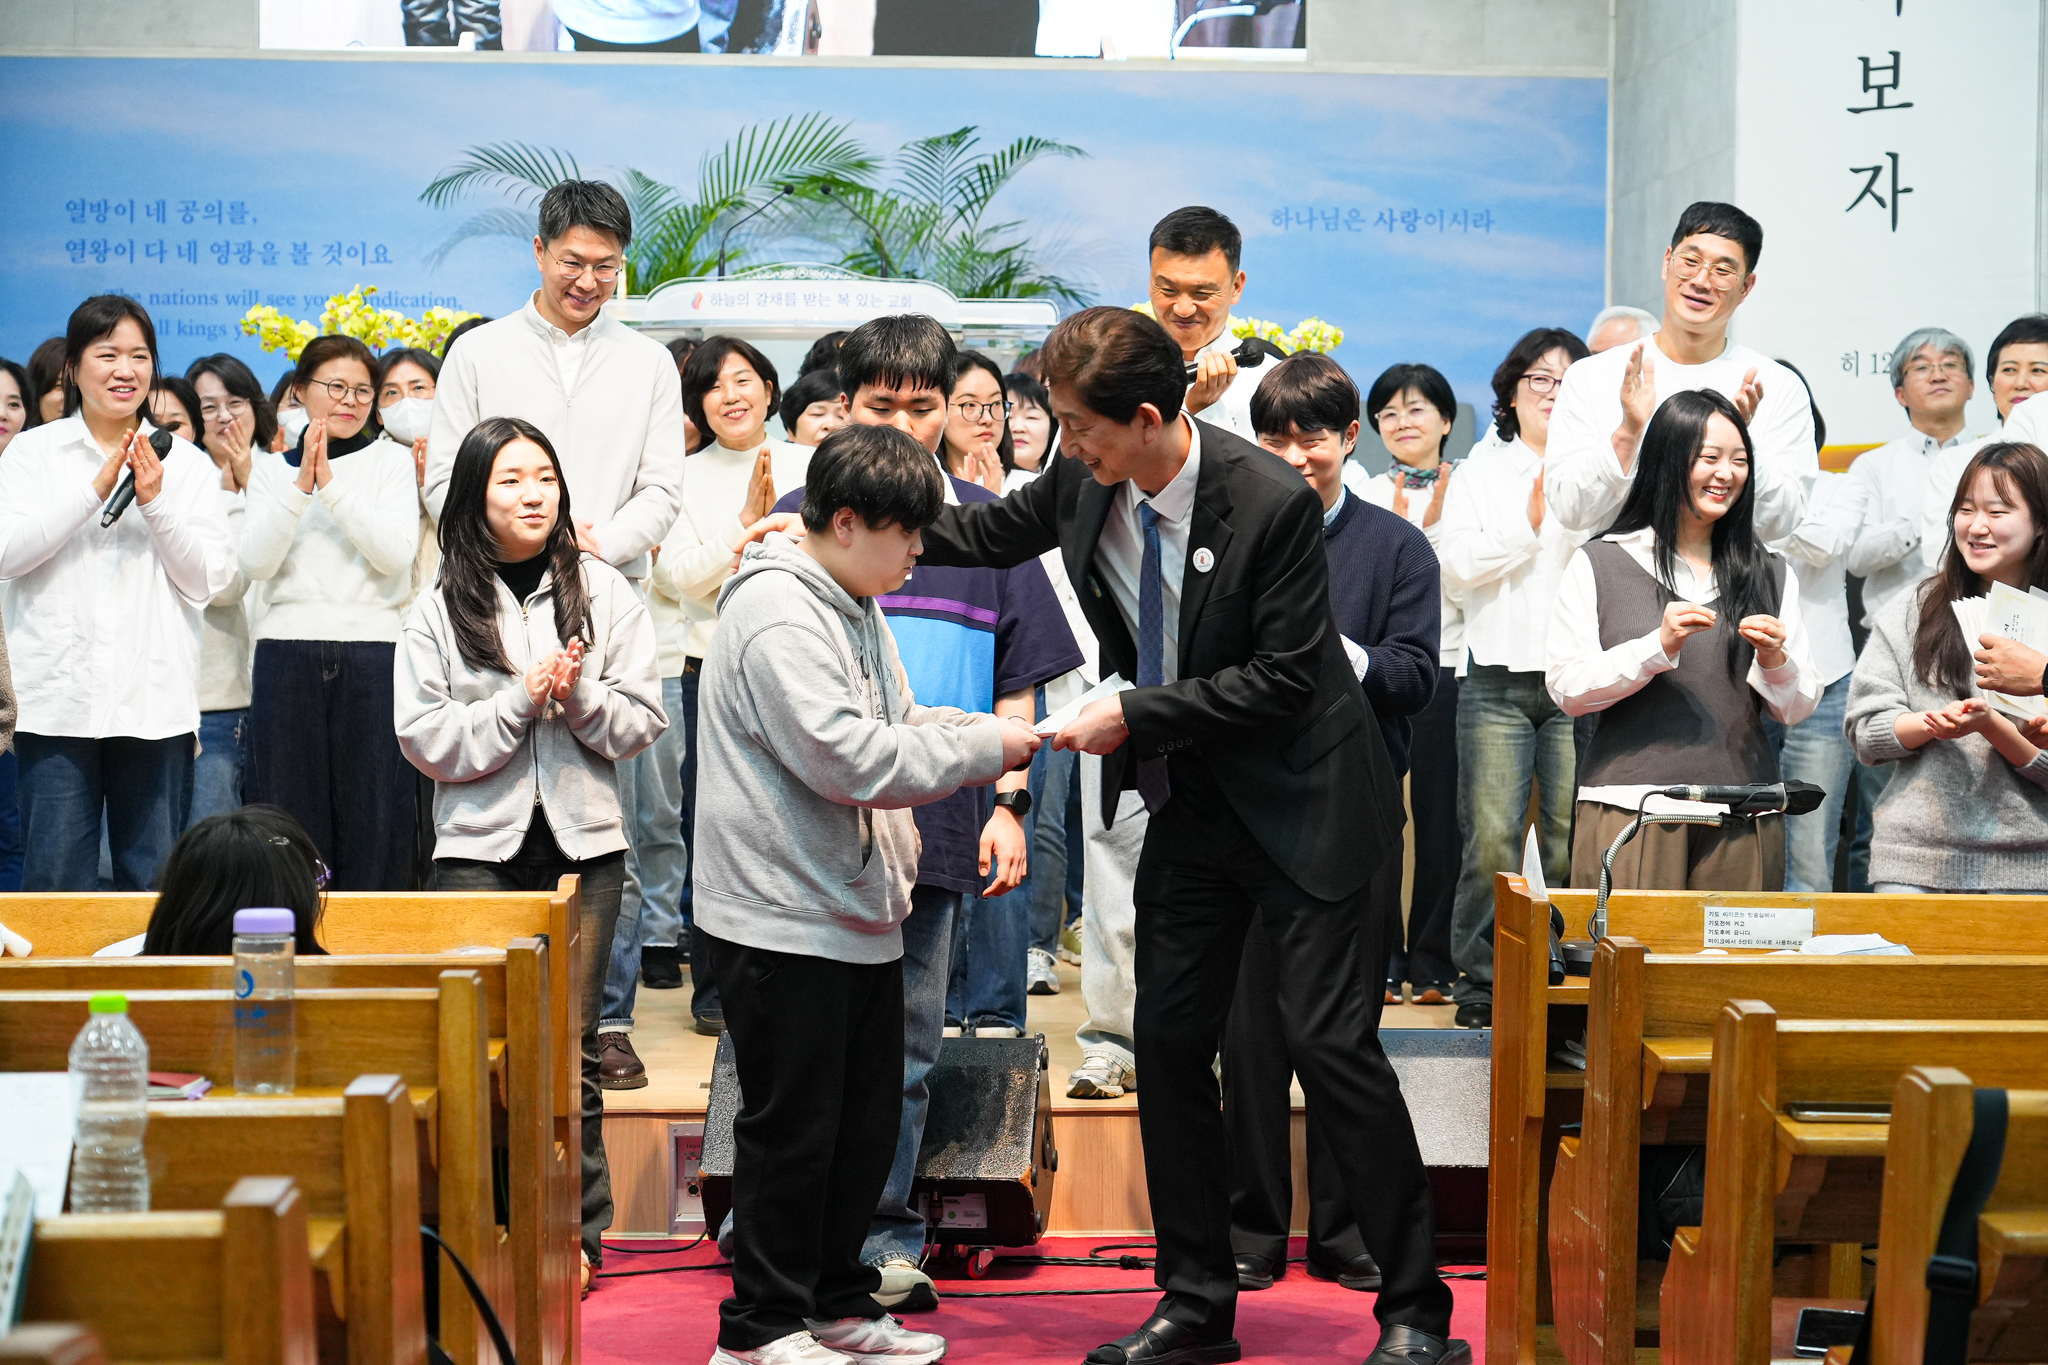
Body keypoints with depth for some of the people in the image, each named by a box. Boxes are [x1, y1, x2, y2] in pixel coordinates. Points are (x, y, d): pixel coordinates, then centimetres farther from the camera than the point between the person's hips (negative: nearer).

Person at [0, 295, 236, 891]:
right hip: (58, 699, -1)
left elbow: (212, 579, 3)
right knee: (55, 882, -2)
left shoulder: (186, 463, 11)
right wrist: (95, 490, -13)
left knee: (155, 883, 3)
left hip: (156, 702, 1)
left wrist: (155, 504, -10)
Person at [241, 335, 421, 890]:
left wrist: (331, 484, -12)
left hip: (373, 652, -1)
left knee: (374, 812, -3)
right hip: (287, 651, 1)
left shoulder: (392, 460, 8)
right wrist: (301, 484, -11)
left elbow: (397, 553, -6)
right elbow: (255, 561, -1)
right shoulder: (271, 468, 13)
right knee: (289, 809, 2)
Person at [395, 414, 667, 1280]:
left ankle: (577, 1230, 11)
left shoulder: (602, 592, 6)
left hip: (583, 841, 1)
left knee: (570, 1043, 3)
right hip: (480, 843, -1)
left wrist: (582, 697, -14)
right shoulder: (440, 608, 4)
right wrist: (521, 698, -12)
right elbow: (425, 738, -3)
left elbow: (642, 721, 4)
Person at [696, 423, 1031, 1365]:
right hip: (786, 919, -10)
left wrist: (989, 732, 0)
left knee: (867, 1118, 16)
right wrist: (985, 749, -16)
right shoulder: (778, 615, -18)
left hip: (859, 908, 10)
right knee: (793, 1127, -1)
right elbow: (850, 758, -25)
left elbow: (898, 722, 19)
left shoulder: (854, 607, 15)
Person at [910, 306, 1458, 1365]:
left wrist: (1136, 714, -20)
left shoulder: (1275, 502, -22)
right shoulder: (1088, 483, -4)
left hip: (1296, 802, -6)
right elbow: (990, 532, 16)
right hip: (1186, 803, 7)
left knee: (1330, 1044, -8)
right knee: (1168, 1040, 7)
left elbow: (1282, 678, -20)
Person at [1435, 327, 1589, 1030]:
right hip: (1499, 677, 0)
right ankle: (1481, 975, 3)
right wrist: (1532, 520, -6)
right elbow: (1462, 563, 0)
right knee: (1491, 836, -6)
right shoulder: (1481, 472, 14)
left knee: (1573, 836, -4)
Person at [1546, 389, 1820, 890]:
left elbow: (1797, 709, 13)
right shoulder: (1599, 564, 4)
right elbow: (1566, 689, -4)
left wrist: (1774, 661, -7)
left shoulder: (1771, 575, 14)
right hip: (1630, 808, -3)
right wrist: (1658, 647, -14)